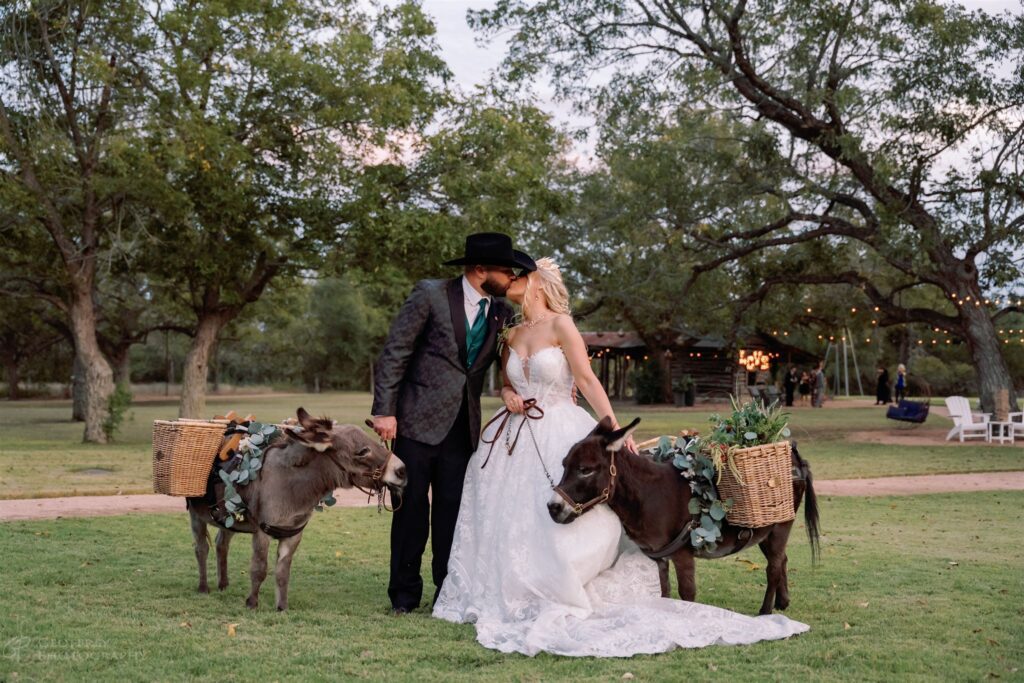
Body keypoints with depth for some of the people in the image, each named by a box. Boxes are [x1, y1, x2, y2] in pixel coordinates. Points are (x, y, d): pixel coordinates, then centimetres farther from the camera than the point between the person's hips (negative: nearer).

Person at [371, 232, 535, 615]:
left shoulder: (501, 312, 6)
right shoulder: (431, 295, -8)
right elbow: (394, 353, -8)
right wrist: (384, 410, -13)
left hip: (463, 425, 4)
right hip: (418, 420, -4)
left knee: (453, 509, 6)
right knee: (412, 506, 2)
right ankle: (404, 593, 13)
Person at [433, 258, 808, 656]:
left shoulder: (560, 325, -7)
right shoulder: (513, 335, 12)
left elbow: (587, 380, -12)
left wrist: (615, 430, -19)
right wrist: (508, 395, -3)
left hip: (558, 436, -6)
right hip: (515, 441, 6)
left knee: (558, 519, -8)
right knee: (509, 522, 5)